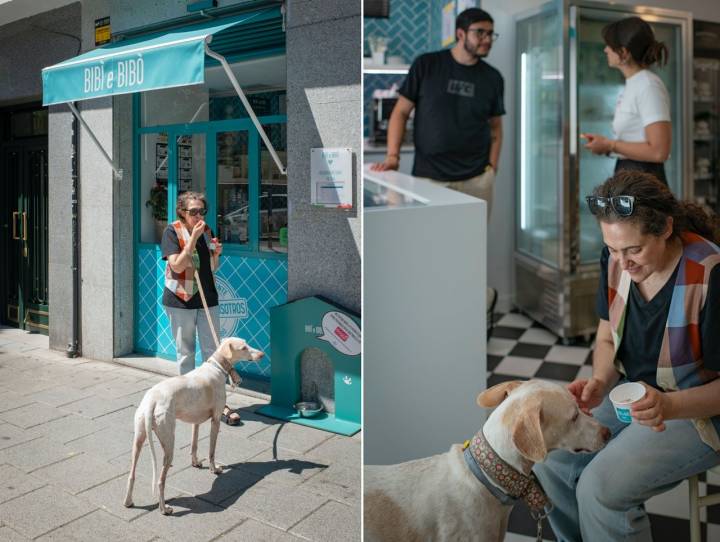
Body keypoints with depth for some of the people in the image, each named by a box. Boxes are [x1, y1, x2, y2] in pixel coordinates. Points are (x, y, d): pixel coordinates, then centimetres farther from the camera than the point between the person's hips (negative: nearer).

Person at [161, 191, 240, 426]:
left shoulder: (206, 230, 7)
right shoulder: (172, 231, -8)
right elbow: (177, 266, -19)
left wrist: (216, 253, -6)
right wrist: (193, 237, -22)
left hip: (208, 298, 4)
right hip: (181, 300, -4)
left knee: (212, 351, 3)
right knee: (185, 353, 8)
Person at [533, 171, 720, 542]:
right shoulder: (615, 260, -9)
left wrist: (669, 406, -36)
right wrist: (600, 382, -16)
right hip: (632, 393, 6)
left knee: (600, 488, -23)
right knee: (549, 456, -10)